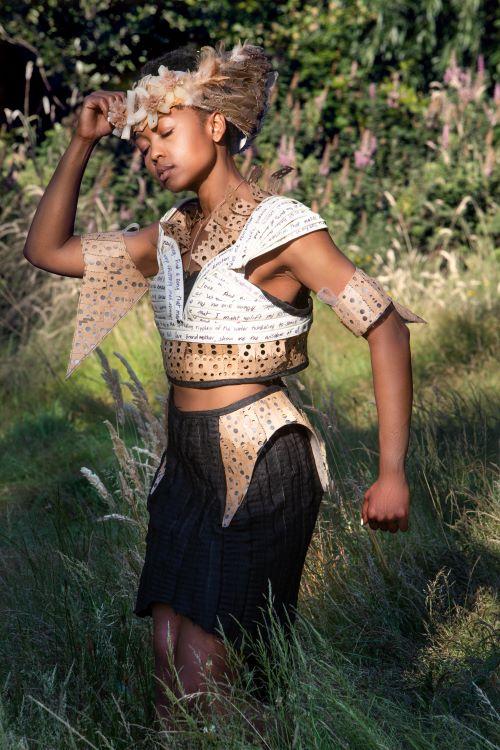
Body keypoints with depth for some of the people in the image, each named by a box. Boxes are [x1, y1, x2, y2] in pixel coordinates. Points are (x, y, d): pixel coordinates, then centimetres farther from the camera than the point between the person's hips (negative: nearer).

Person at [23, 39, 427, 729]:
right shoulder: (170, 236, 11)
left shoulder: (280, 226, -10)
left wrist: (393, 473, -17)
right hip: (188, 461, 7)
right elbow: (47, 250, 17)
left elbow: (386, 327, -13)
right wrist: (81, 144, 8)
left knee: (201, 672, -8)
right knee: (169, 661, 3)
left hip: (261, 464, -7)